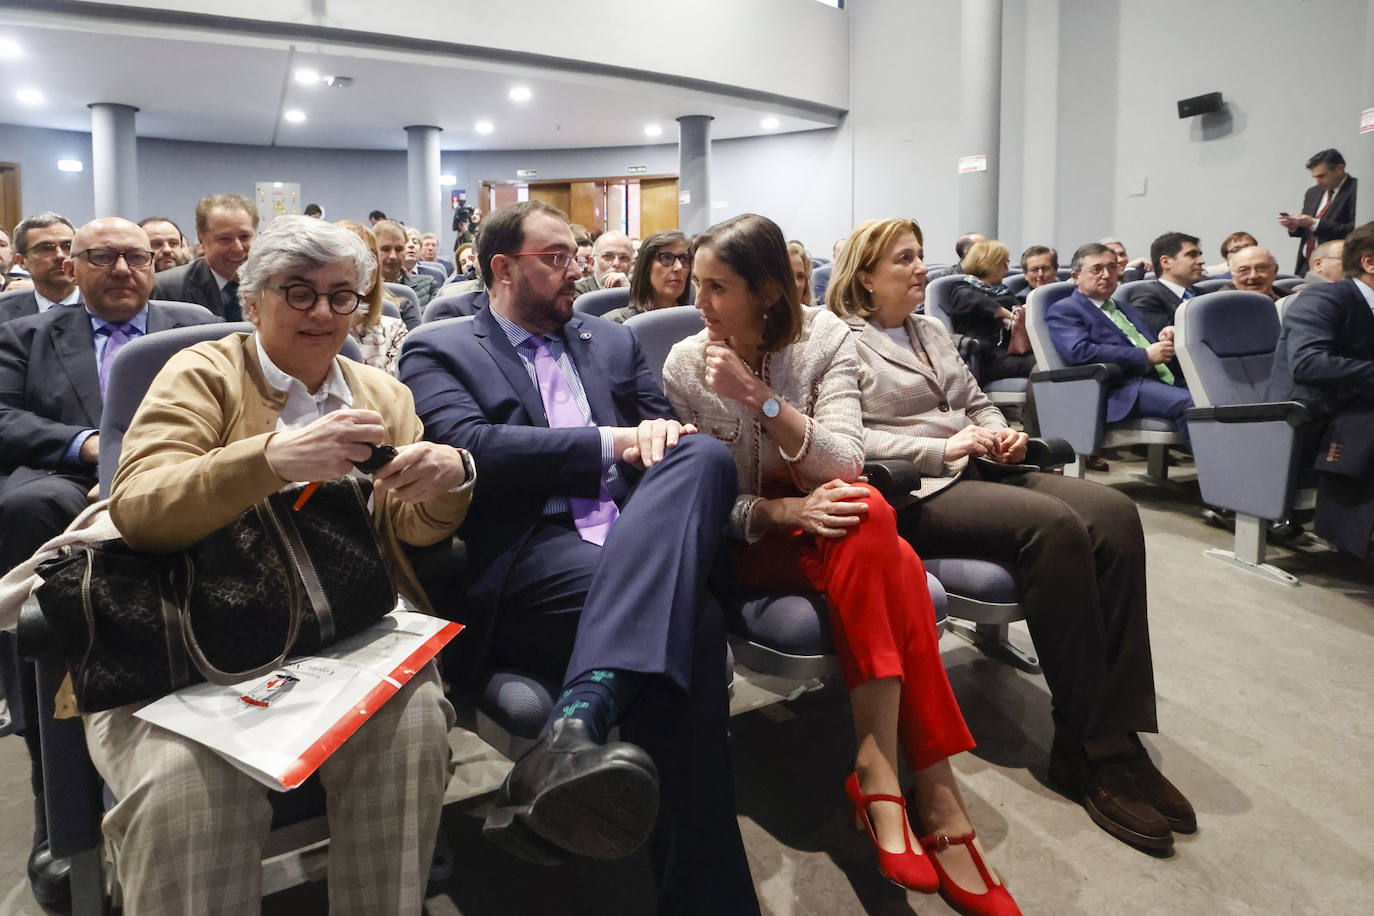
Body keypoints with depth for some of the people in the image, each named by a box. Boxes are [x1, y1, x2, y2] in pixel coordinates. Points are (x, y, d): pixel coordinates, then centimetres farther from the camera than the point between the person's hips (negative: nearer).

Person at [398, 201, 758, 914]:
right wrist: (610, 442, -7)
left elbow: (660, 427, 26)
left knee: (704, 455, -31)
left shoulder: (612, 342, 29)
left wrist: (661, 430, -2)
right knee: (691, 624, -34)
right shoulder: (440, 352, 12)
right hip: (530, 554, -5)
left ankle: (579, 721, -46)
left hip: (639, 541, 5)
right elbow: (471, 448, -7)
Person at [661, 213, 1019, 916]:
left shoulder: (824, 337, -5)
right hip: (746, 543, -2)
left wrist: (759, 396, -28)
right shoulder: (685, 365, -5)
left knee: (866, 516, -35)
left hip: (823, 516, 2)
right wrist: (784, 510, -25)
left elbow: (844, 464, -16)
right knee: (888, 559, -31)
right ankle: (935, 799, -28)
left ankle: (877, 768, -31)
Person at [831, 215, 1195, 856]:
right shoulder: (842, 340, 1)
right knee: (1056, 526, -31)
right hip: (914, 491, -7)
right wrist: (942, 448, -17)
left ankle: (1117, 734, -18)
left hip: (978, 470, 8)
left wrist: (1000, 434, 4)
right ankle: (1086, 746, -21)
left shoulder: (930, 331, 25)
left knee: (1115, 515, -19)